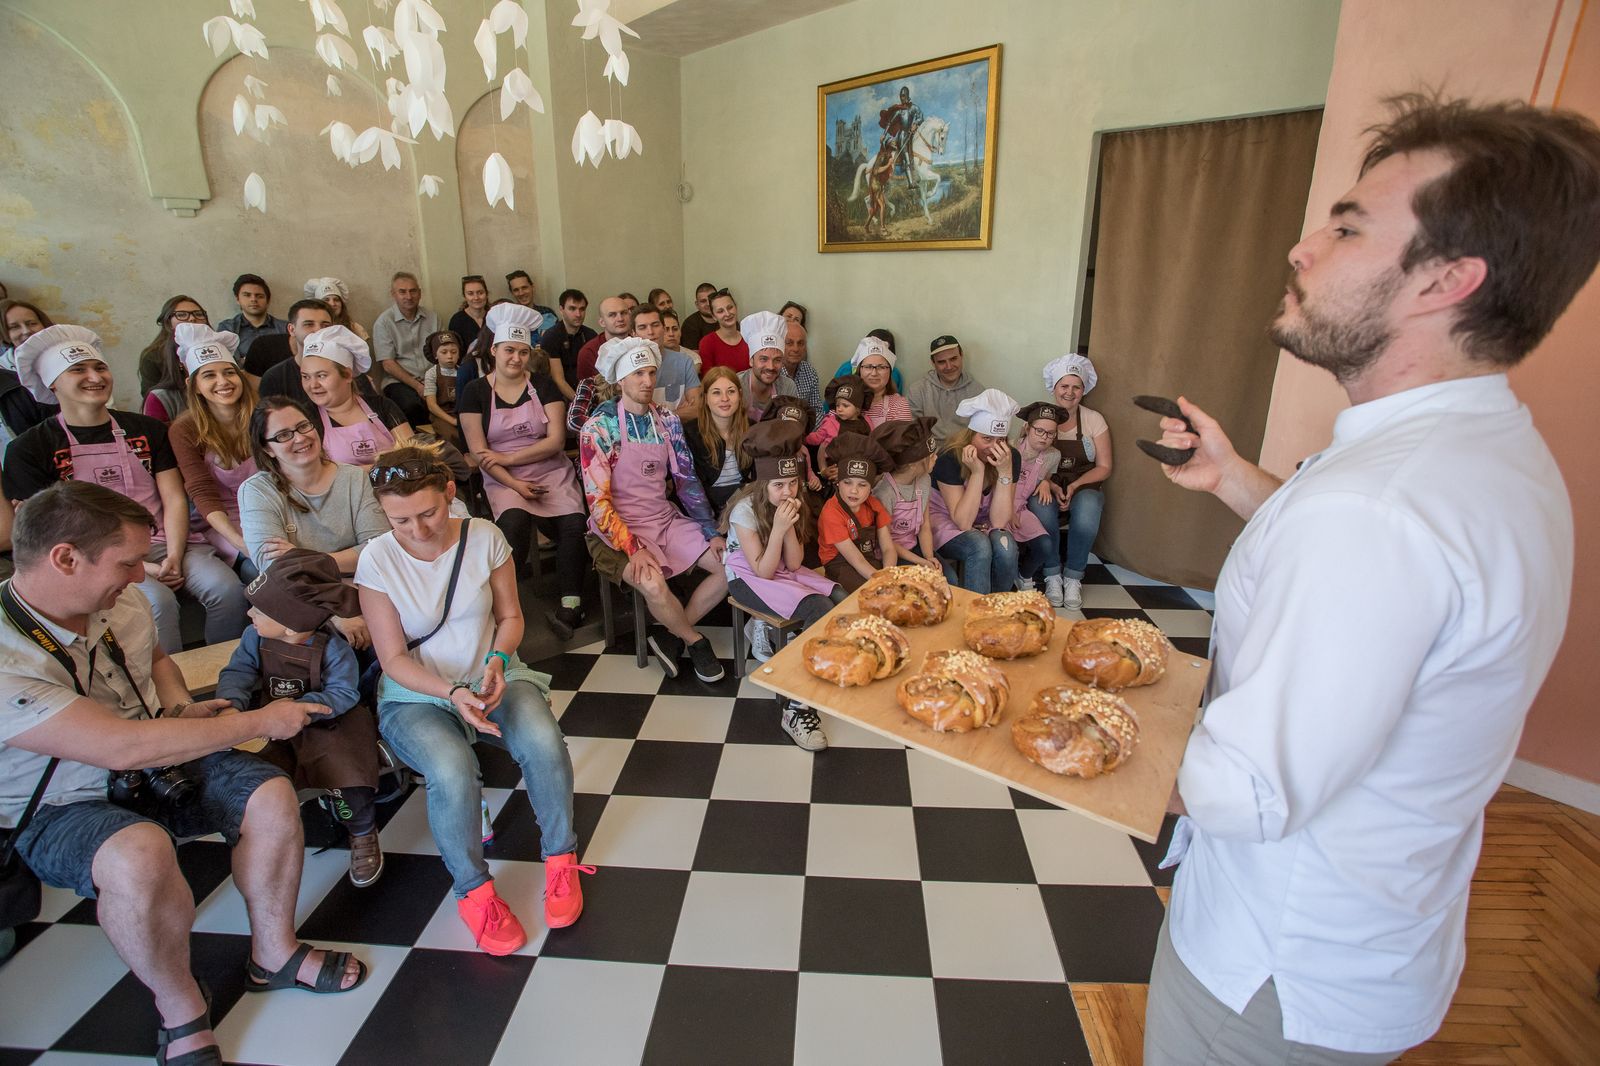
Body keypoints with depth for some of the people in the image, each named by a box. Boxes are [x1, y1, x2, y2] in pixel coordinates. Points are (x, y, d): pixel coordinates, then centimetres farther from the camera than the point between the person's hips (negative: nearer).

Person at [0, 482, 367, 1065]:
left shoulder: (124, 603, -7)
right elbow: (123, 747, -34)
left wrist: (181, 708, -3)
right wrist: (259, 721, -26)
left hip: (157, 764, 6)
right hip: (62, 808, -6)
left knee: (270, 795, -15)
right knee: (141, 854, -36)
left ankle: (273, 954, 6)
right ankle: (181, 1012, -9)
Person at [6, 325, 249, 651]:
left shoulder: (147, 429, 15)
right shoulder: (29, 450, 6)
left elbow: (174, 498, 7)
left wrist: (174, 557, -11)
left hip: (166, 542, 3)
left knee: (227, 588, -27)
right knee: (158, 601, -33)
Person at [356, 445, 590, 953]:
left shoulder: (484, 537, -8)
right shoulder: (377, 560, -12)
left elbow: (510, 615, 3)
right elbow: (394, 658, -9)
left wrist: (498, 660, -18)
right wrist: (453, 693, -25)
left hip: (493, 678, 2)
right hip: (417, 696, -1)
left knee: (544, 744, -28)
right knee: (453, 772, -32)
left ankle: (560, 859, -1)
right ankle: (473, 890, -4)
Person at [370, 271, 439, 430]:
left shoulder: (432, 318, 13)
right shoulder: (384, 322, 2)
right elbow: (388, 365, -3)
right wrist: (417, 386, -13)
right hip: (399, 381, -3)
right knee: (412, 405, -36)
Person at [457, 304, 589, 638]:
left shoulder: (543, 385, 6)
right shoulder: (476, 391, 5)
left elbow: (556, 440, -4)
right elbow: (479, 453, -1)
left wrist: (506, 457, -11)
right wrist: (514, 484, -14)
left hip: (552, 473, 1)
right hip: (504, 480, -1)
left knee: (574, 525, -27)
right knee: (514, 522, -33)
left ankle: (571, 606, -19)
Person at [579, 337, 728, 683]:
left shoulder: (667, 420, 4)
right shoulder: (599, 427, -11)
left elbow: (686, 480, 8)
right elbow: (598, 500, -16)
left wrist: (712, 533, 1)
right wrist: (632, 548, -25)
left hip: (667, 521, 6)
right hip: (618, 530, -6)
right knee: (653, 584, -32)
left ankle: (671, 636, 7)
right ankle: (694, 640, 0)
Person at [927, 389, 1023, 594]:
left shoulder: (1011, 458, -15)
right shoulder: (950, 459, -25)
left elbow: (999, 521, -20)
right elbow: (963, 522, -27)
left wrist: (1005, 471, -30)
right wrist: (977, 472, -35)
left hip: (986, 522, 3)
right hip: (946, 521, -3)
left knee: (1005, 546, -28)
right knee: (980, 547, -33)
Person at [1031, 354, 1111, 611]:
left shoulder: (1094, 420, 2)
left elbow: (1104, 468, 1)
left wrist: (1075, 486, -15)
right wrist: (1051, 486, -19)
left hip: (1084, 487, 0)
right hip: (1047, 486, 0)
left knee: (1086, 512, -34)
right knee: (1042, 511, -35)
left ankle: (1073, 577, -15)